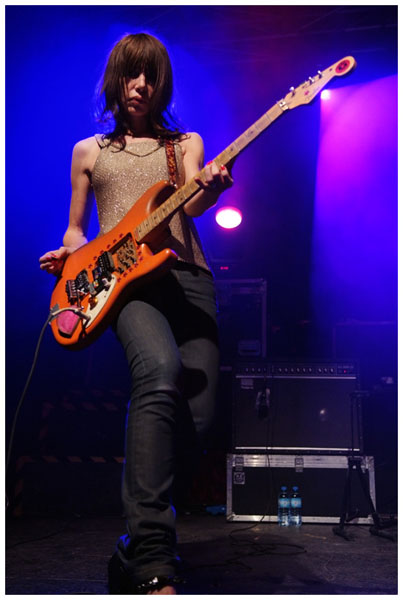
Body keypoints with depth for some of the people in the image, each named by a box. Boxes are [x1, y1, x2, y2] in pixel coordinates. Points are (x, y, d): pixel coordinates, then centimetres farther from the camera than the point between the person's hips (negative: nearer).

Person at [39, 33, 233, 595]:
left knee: (197, 414, -14)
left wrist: (210, 188, -23)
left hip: (187, 274, 2)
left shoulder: (186, 143, 23)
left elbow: (191, 203, 1)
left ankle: (134, 553, 9)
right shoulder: (88, 150, 24)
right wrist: (66, 255, 4)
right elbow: (76, 229, 28)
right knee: (161, 372, -34)